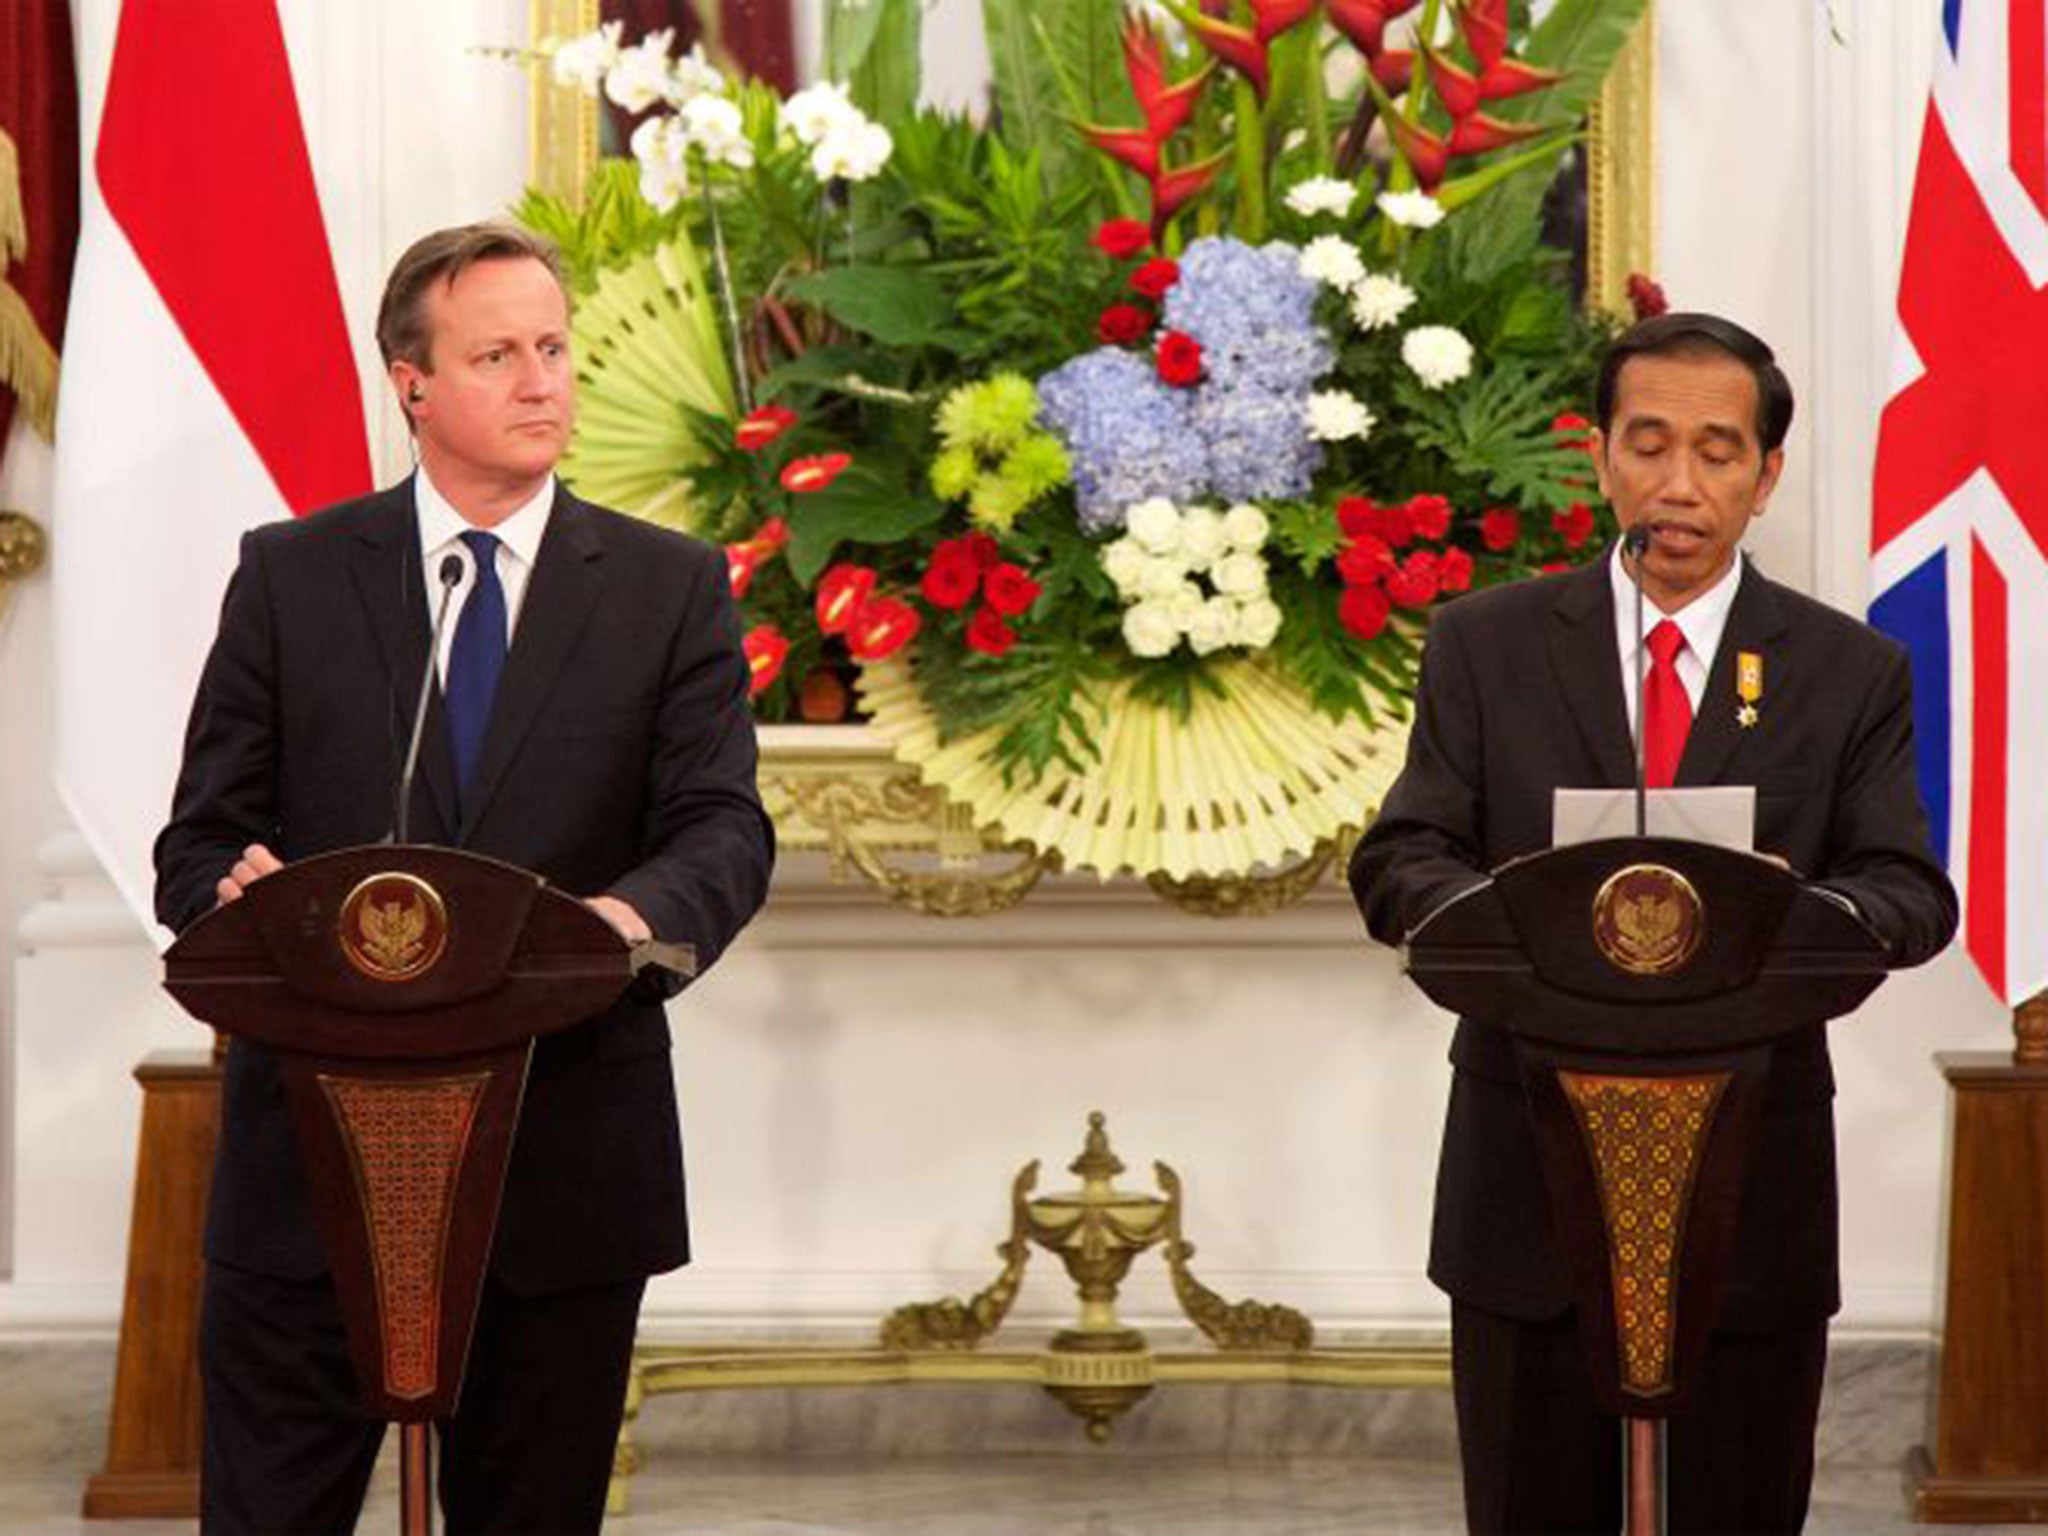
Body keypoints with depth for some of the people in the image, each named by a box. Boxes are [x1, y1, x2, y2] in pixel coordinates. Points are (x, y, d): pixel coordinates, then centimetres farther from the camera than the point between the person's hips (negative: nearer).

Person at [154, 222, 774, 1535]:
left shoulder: (672, 590, 5)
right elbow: (202, 839, 4)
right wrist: (237, 890, -21)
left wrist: (641, 914, -29)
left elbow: (726, 830, -5)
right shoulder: (290, 577, 6)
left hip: (566, 1164, 0)